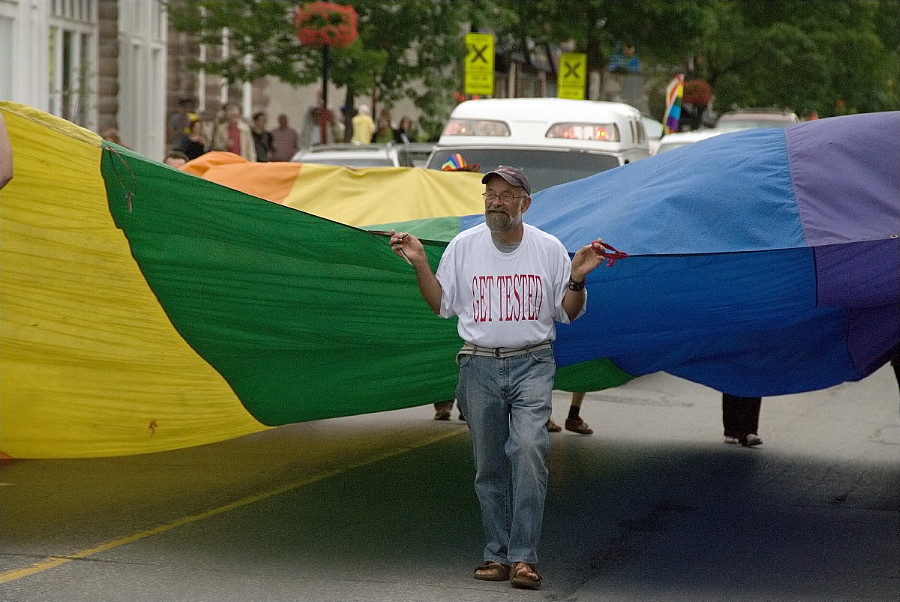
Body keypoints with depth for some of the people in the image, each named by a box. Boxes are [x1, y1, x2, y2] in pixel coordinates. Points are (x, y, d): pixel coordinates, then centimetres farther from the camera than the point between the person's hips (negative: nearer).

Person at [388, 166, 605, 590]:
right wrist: (420, 264, -2)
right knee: (488, 464, 5)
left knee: (529, 447, -20)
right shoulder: (463, 246, 5)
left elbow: (568, 313, 8)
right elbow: (441, 305, 10)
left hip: (532, 364, -2)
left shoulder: (549, 249, 3)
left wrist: (577, 279, -10)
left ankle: (523, 557, -19)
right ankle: (498, 555, 15)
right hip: (480, 366, 2)